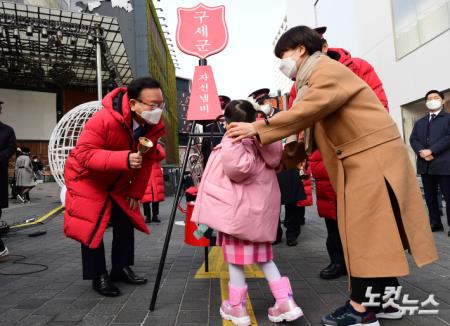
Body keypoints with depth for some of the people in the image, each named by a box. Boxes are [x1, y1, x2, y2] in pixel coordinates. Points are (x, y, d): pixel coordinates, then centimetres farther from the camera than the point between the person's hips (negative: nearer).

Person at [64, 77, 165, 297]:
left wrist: (136, 192, -6)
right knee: (91, 226, -5)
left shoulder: (153, 125, -16)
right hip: (87, 178, -5)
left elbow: (147, 160, -6)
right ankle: (99, 276, 11)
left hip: (118, 182, 6)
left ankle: (121, 268, 22)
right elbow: (84, 154, -38)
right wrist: (124, 159, -51)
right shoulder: (103, 120, -35)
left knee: (126, 222, 6)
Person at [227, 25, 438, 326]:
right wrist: (283, 159, 8)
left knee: (366, 230, -9)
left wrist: (258, 129, -20)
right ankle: (385, 300, 19)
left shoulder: (328, 70, -10)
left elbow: (306, 113, -24)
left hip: (373, 157, -10)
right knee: (375, 232, 10)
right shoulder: (317, 78, 21)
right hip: (360, 161, 10)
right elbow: (313, 128, 16)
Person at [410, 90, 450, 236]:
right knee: (429, 196, 9)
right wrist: (421, 151, -12)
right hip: (425, 164, 5)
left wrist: (431, 150, -16)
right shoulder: (419, 122, 20)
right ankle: (435, 223, 19)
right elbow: (413, 139, 8)